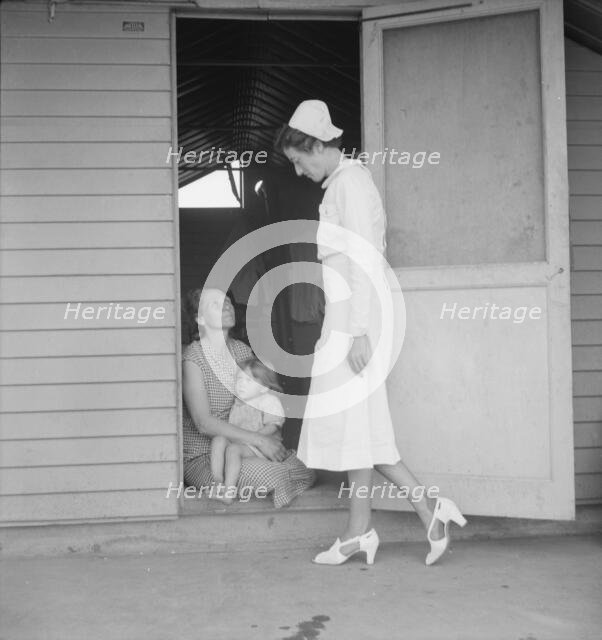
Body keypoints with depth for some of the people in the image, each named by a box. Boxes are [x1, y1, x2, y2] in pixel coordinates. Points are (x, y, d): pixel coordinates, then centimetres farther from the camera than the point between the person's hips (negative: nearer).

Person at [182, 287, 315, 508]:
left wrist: (271, 434, -4)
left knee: (306, 470, -10)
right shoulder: (193, 359, -13)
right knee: (269, 475, -30)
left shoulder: (242, 350, 8)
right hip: (202, 458, -7)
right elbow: (204, 423, -21)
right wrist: (259, 440, -24)